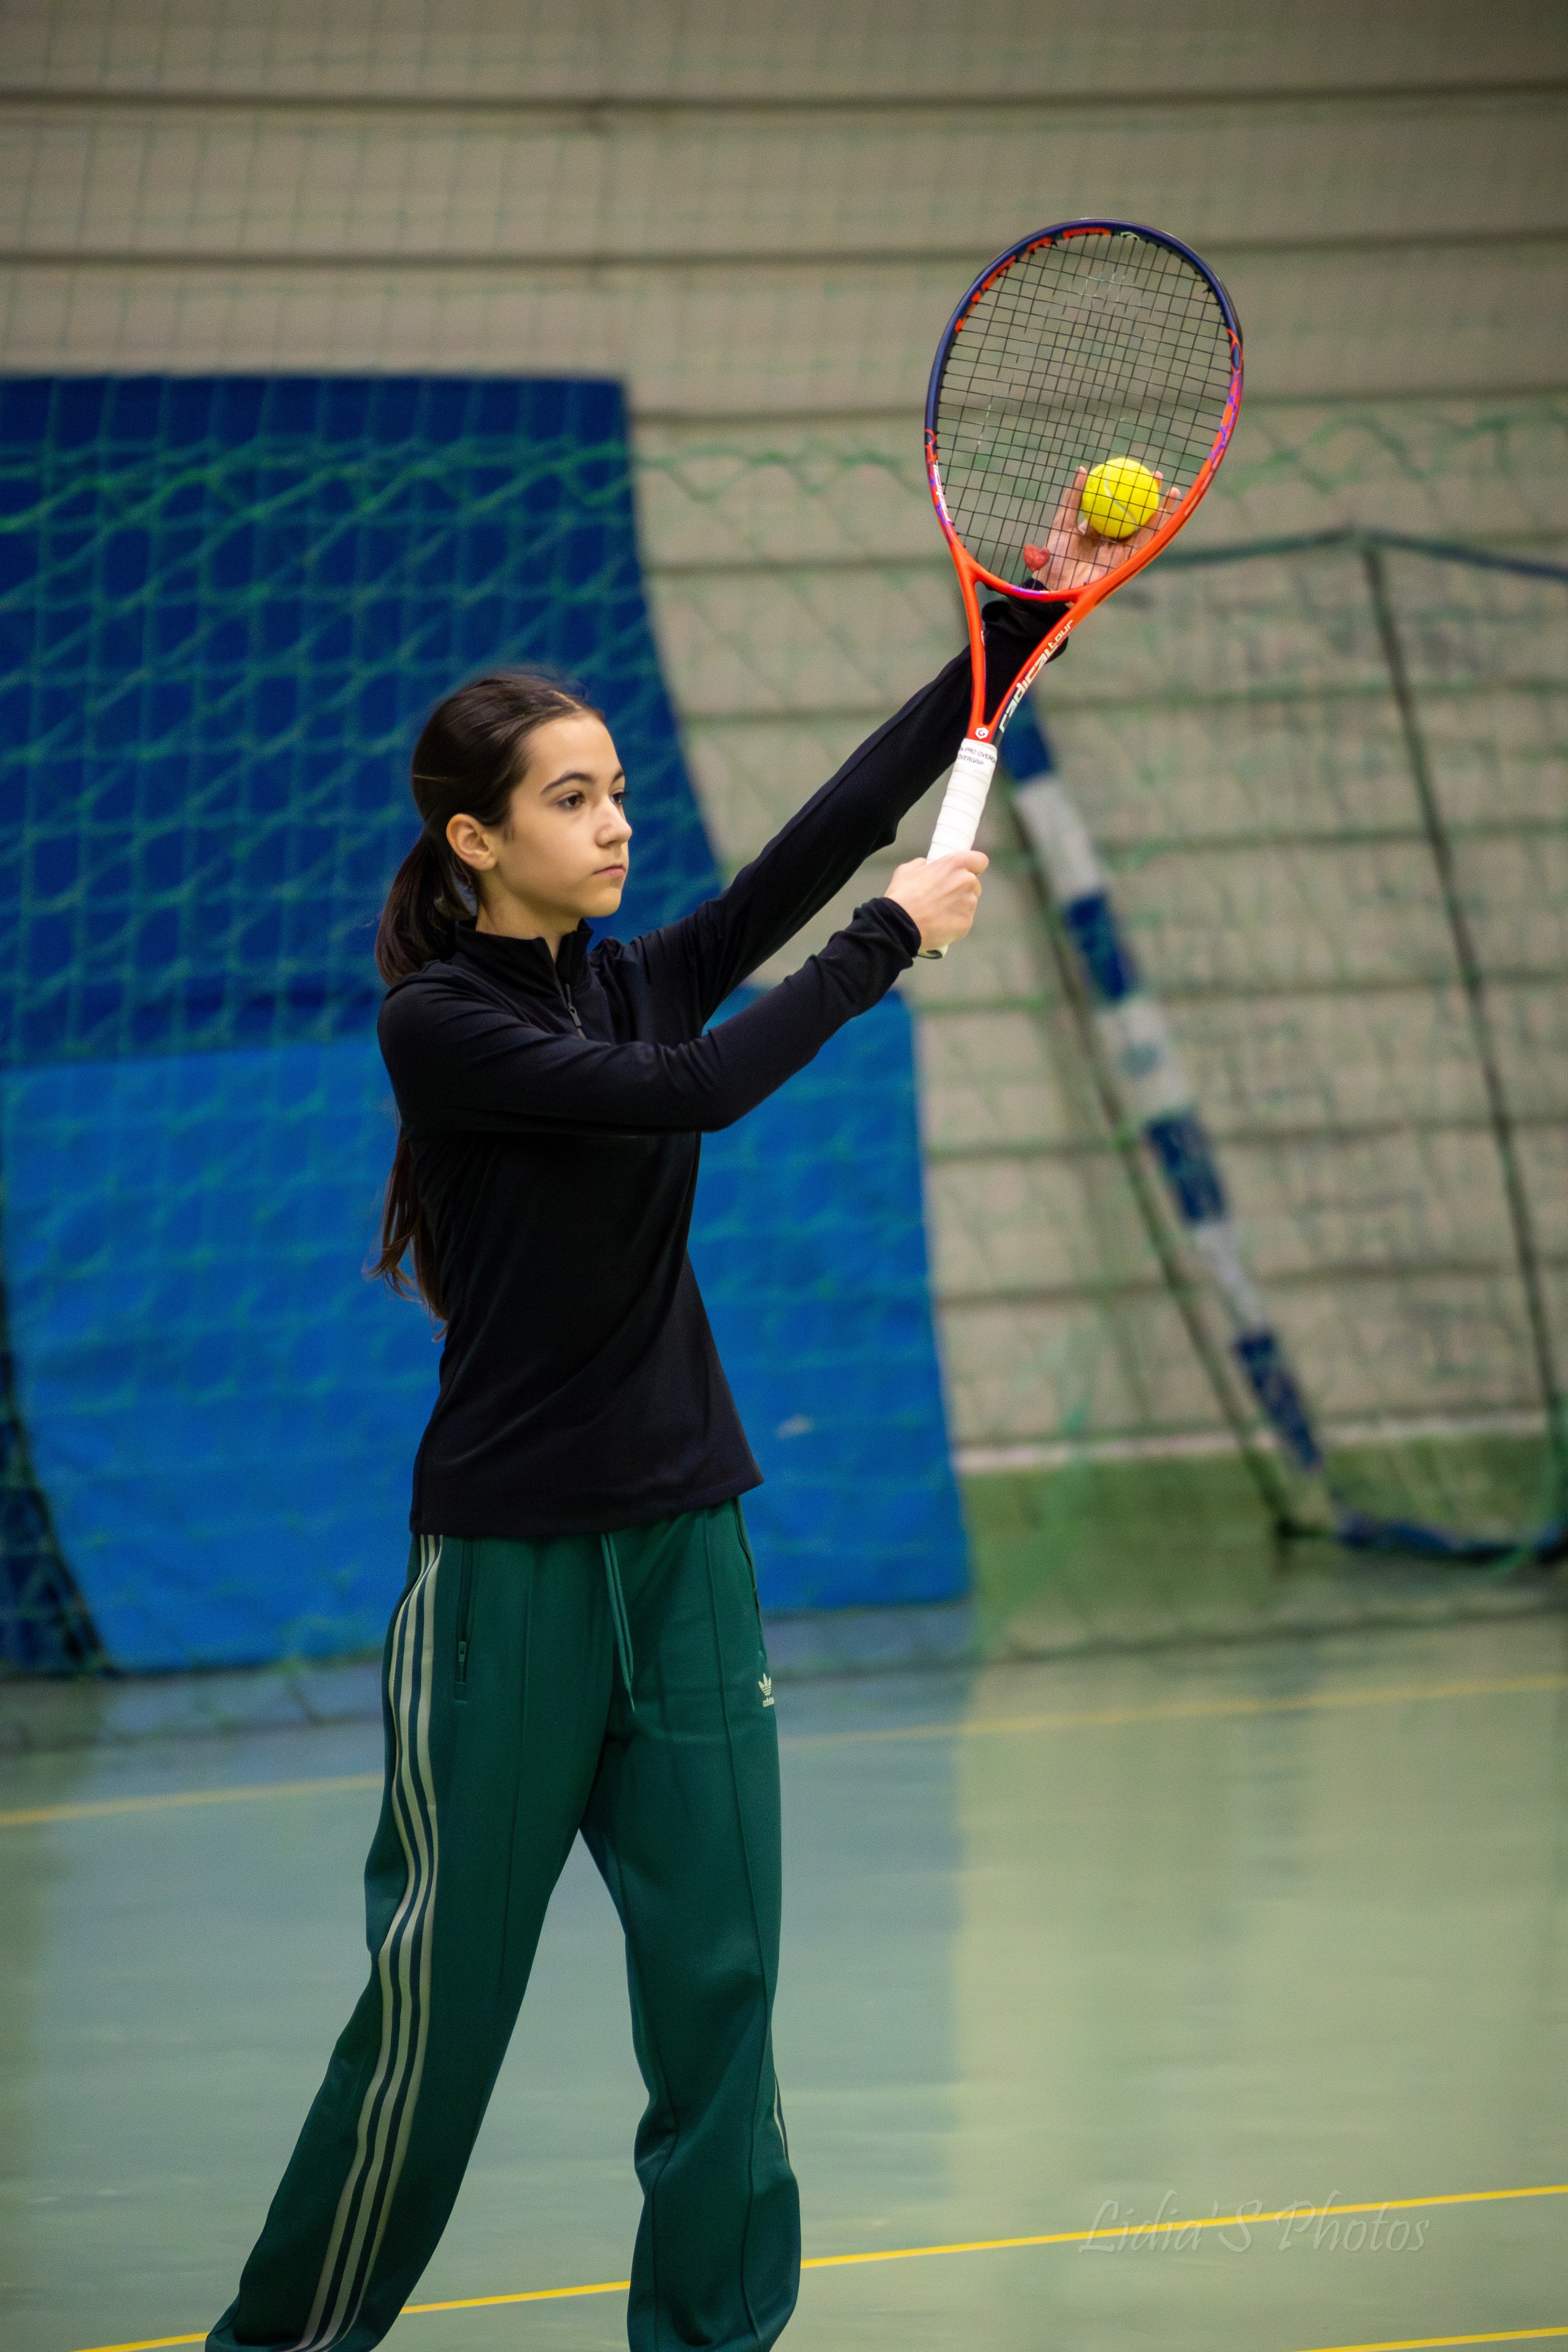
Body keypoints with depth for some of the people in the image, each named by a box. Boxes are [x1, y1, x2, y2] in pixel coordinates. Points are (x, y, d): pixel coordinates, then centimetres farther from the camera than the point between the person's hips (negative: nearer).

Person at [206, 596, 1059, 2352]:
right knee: (442, 1997, 0)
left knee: (716, 1970, 2)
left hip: (685, 1544, 6)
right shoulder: (440, 1026, -10)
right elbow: (693, 1091, -23)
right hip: (509, 1564, -6)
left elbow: (844, 816, 0)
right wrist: (890, 940, -16)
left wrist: (1018, 629, -8)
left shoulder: (641, 982, 8)